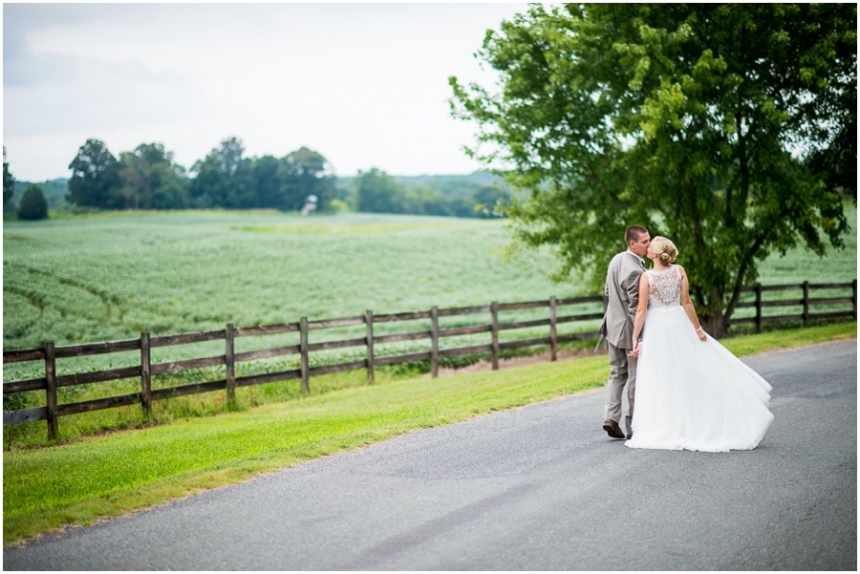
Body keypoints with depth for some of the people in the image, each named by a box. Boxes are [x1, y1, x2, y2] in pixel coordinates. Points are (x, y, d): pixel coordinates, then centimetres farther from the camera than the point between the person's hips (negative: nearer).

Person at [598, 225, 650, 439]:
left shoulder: (616, 260, 3)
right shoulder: (635, 271, -24)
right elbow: (635, 308, -24)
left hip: (613, 325, 8)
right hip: (630, 330, -8)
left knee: (617, 374, 17)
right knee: (636, 379, 4)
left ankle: (611, 416, 5)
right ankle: (634, 427, 11)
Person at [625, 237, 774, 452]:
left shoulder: (647, 276, -13)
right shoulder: (679, 271, -5)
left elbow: (641, 310, -13)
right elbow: (686, 303, -4)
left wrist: (634, 338, -8)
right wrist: (697, 328, 4)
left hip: (656, 328, -3)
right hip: (678, 323, 3)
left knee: (660, 379, 4)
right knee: (691, 373, 12)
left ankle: (663, 431, 7)